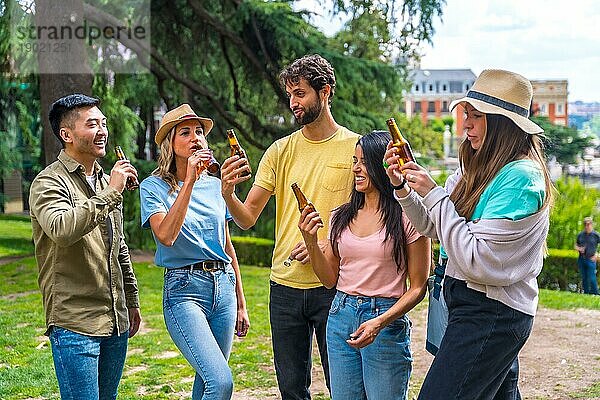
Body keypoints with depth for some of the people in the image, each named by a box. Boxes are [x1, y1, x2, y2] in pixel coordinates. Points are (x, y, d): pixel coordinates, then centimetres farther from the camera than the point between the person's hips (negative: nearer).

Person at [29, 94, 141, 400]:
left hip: (116, 322, 7)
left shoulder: (107, 182, 16)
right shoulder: (48, 183, -9)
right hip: (75, 325, -7)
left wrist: (132, 300, 23)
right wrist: (110, 193, -25)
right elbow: (61, 229, -31)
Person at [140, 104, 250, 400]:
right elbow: (166, 236, -22)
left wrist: (241, 303, 18)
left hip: (224, 286, 5)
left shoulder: (215, 186, 11)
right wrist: (189, 182, -23)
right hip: (184, 289, -5)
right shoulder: (154, 186, -4)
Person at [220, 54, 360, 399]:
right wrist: (228, 194, -17)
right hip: (285, 286, 4)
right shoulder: (281, 151, 6)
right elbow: (247, 219, 3)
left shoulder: (355, 147, -3)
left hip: (333, 286, -3)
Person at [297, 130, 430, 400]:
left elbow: (417, 288, -6)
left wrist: (380, 322, -18)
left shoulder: (407, 217, -8)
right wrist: (310, 241, -3)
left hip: (386, 320, -5)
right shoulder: (342, 216, 8)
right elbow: (330, 280, 11)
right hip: (341, 316, 5)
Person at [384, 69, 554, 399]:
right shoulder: (482, 170, 9)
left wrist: (433, 194, -21)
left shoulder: (520, 177, -18)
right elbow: (434, 229, 13)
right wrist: (402, 187, -2)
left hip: (489, 315, -10)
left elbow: (478, 262, -23)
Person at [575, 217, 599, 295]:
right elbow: (576, 245, 17)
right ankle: (586, 293, 21)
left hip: (591, 259, -4)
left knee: (592, 279, -9)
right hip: (581, 259, 4)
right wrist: (578, 248, -5)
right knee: (584, 279, 11)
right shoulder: (580, 235, 8)